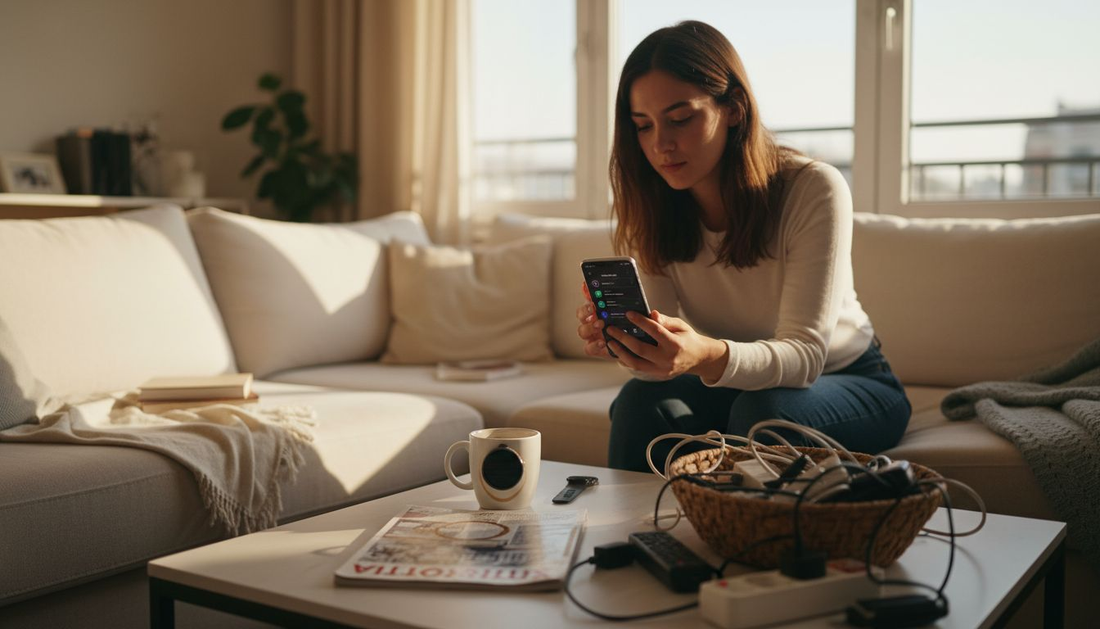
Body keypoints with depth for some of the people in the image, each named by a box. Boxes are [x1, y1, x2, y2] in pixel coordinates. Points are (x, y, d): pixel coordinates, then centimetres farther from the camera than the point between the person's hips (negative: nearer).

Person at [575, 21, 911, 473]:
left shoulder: (813, 189, -24)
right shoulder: (653, 209, -10)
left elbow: (804, 354, -29)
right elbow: (668, 358, -13)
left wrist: (708, 356, -50)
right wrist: (621, 340, -37)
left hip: (846, 381, -3)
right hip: (734, 382, 3)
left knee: (760, 412, -33)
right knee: (640, 402, -26)